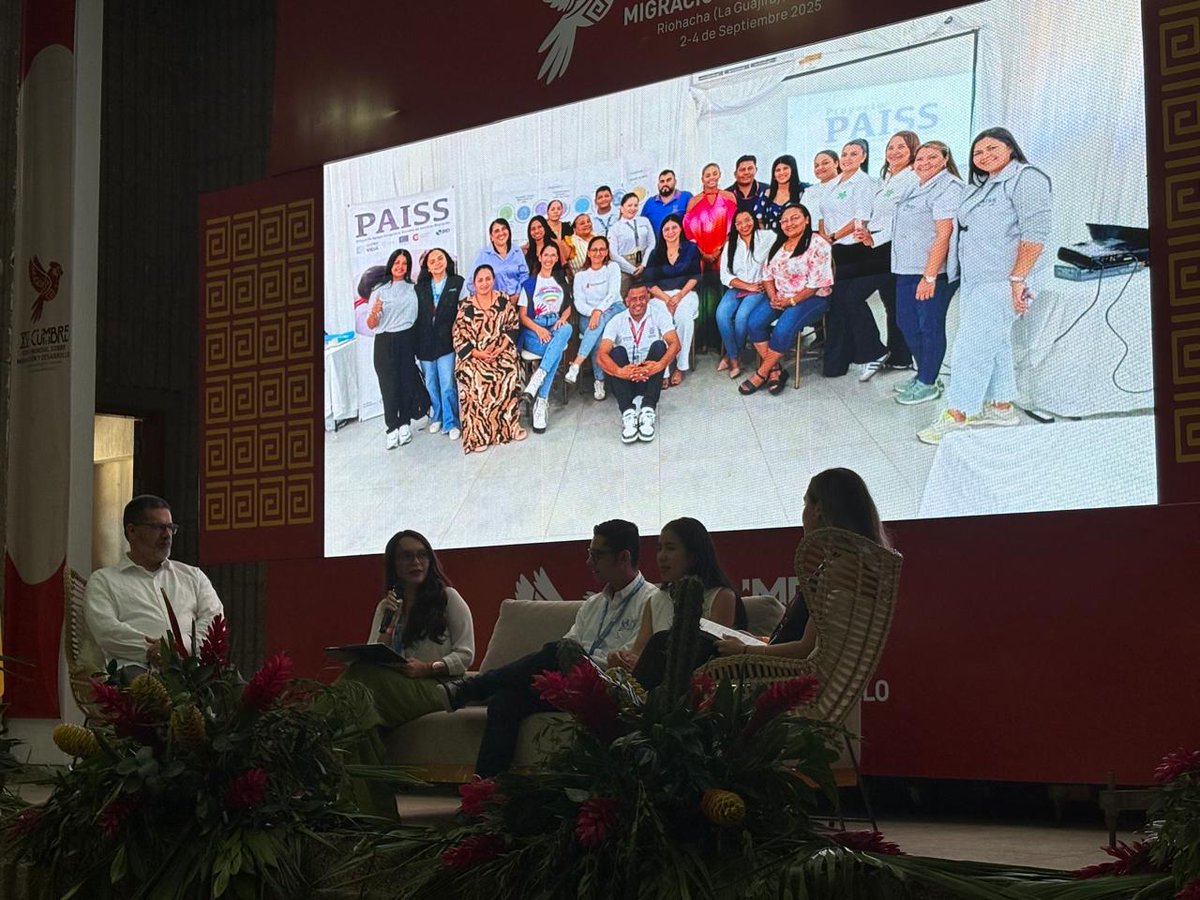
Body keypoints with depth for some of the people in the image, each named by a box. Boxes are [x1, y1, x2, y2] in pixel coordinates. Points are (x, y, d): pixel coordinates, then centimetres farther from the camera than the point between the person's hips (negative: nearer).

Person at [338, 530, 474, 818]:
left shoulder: (448, 598, 10)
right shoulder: (387, 606, 23)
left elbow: (465, 654, 2)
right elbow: (373, 659, 13)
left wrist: (428, 668, -14)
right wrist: (387, 625, -3)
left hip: (436, 688, -4)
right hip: (396, 689, 4)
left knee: (364, 677, -32)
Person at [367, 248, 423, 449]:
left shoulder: (414, 289, 9)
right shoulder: (380, 292, 6)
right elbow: (371, 325, 3)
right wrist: (374, 312, -16)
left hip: (407, 340, 1)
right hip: (385, 343, -1)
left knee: (407, 381, 0)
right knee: (389, 384, -6)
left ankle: (405, 423, 10)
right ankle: (392, 428, -4)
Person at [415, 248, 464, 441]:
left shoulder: (458, 283, 2)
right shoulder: (420, 288, 10)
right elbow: (415, 314, 7)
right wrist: (416, 343, 0)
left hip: (446, 342, -3)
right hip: (425, 343, 3)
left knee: (448, 385, -8)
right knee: (431, 385, 11)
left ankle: (451, 423, 1)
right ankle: (436, 417, 26)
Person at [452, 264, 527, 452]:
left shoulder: (504, 301, 4)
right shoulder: (465, 306, -2)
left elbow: (513, 326, 4)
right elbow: (458, 337, -3)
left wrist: (500, 348, -10)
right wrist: (478, 354, -14)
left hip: (501, 351, 2)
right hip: (473, 355, -2)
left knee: (510, 375, -24)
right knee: (475, 380, -27)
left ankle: (509, 425, -8)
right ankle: (478, 433, -19)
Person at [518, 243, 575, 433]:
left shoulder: (562, 280, 21)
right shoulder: (529, 283, 11)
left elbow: (568, 307, 20)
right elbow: (523, 315, 5)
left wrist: (563, 318, -5)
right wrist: (538, 329, -15)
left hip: (556, 326, 2)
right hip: (533, 330, -2)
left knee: (567, 328, -39)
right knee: (557, 351, -37)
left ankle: (537, 379, -48)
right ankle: (542, 402, -41)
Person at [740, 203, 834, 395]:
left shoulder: (818, 245, -11)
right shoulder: (778, 245, 13)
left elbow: (816, 284, -14)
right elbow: (767, 275, 12)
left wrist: (791, 301, -17)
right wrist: (773, 297, -7)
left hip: (811, 299, -7)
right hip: (780, 298, 7)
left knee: (784, 328, -31)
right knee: (755, 322, -18)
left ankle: (761, 374, -16)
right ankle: (775, 370, -12)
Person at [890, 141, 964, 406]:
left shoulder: (948, 188, -13)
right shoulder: (917, 189, 17)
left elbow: (943, 235, -19)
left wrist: (929, 277, -22)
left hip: (933, 271, -10)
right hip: (907, 270, 10)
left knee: (930, 326, -1)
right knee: (906, 323, 14)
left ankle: (928, 383, 8)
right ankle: (923, 374, 27)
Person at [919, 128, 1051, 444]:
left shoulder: (1026, 179, -11)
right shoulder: (982, 187, 19)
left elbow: (1035, 233, -18)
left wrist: (1018, 279, -22)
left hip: (1001, 282, -9)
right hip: (975, 281, 10)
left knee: (973, 346, -10)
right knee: (995, 345, 14)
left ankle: (957, 416, -8)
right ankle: (1002, 407, 23)